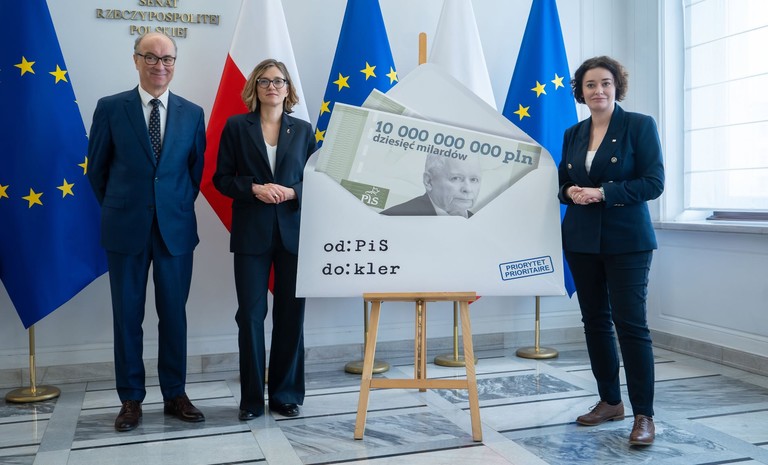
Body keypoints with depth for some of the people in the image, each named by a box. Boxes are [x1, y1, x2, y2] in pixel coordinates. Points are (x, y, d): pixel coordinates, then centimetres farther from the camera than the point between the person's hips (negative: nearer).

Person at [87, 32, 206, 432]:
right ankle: (131, 399, 20)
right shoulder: (110, 108, -1)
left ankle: (175, 395, 21)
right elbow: (97, 168, 6)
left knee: (174, 314, 8)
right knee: (127, 315, 7)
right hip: (126, 229, -1)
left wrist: (177, 206, 11)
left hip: (175, 228, 1)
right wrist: (119, 208, 11)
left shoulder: (192, 113, 4)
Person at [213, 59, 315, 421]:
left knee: (291, 315, 6)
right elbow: (221, 178, 2)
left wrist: (291, 193, -13)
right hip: (251, 233, -1)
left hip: (293, 232, 2)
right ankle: (252, 398, 14)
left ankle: (286, 394, 19)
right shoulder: (236, 127, 4)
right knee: (250, 315, 1)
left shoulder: (303, 130, 8)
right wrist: (255, 189, -15)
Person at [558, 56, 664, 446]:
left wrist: (602, 193, -19)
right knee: (595, 319, 9)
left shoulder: (639, 125, -3)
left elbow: (653, 183, -10)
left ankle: (643, 415, 2)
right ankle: (609, 401, 23)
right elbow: (562, 182, 17)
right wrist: (570, 192, -7)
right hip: (581, 241, 5)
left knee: (630, 322, -8)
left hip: (625, 241, -5)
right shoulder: (573, 134, 11)